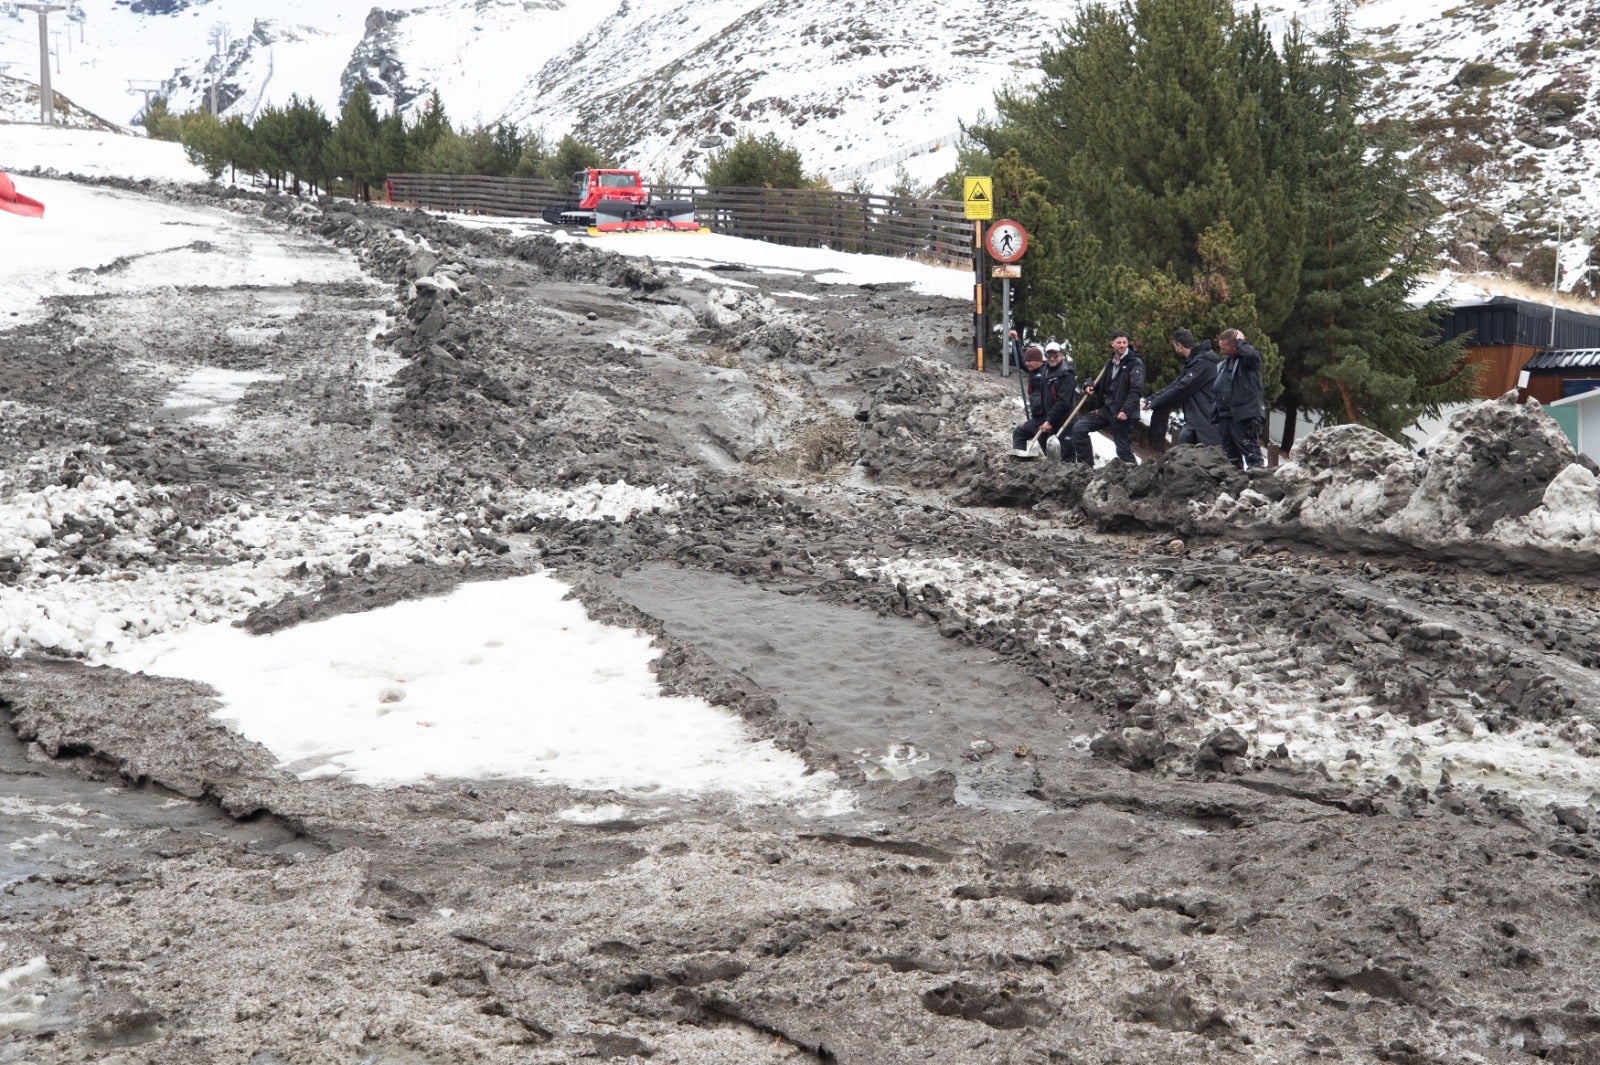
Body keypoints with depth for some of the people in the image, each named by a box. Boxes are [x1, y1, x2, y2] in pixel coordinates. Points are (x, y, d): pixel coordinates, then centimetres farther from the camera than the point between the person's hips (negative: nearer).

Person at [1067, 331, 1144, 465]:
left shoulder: (1135, 363, -7)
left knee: (1123, 449, -6)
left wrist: (1126, 410, -25)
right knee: (1079, 428, -2)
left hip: (1122, 413, -7)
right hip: (1106, 409, 7)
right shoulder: (1110, 363, 16)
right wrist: (1091, 388, 3)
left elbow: (1136, 390, -16)